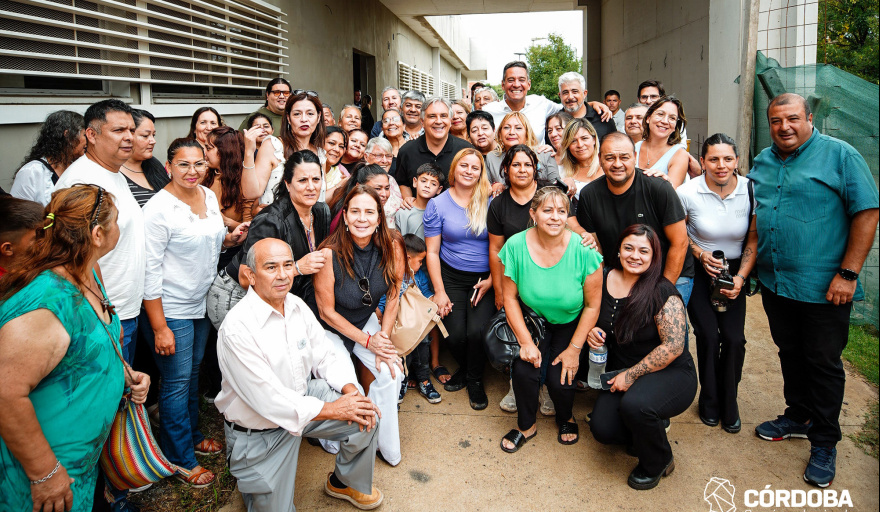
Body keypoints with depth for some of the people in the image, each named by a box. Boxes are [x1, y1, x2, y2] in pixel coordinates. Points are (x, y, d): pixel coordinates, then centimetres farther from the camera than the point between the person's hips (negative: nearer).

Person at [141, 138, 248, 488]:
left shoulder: (209, 197, 3)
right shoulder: (159, 209, -19)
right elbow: (150, 271, -19)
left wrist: (232, 238, -4)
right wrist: (159, 327, -19)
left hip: (203, 302, 7)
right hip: (171, 309, -7)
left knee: (193, 372, 21)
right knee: (177, 382, 5)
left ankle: (192, 436, 39)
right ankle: (180, 457, 21)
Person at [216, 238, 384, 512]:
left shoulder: (297, 305, -5)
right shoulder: (237, 328, -28)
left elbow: (325, 357, 3)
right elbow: (269, 401, -27)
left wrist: (350, 390, -16)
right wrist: (332, 409, -23)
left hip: (302, 395, 6)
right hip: (259, 432, -6)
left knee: (366, 416, -10)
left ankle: (345, 482, 19)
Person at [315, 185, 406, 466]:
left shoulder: (392, 247, -15)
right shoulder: (330, 252, -26)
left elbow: (393, 297, -1)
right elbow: (327, 311, -16)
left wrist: (383, 336, -8)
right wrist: (367, 341, -15)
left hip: (366, 321, 4)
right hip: (330, 328, -3)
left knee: (391, 372, -16)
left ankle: (386, 446, 7)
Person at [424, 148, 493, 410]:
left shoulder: (490, 203, 2)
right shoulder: (438, 204, 2)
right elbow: (432, 252, 1)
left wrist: (491, 280, -7)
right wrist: (440, 291, -5)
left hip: (485, 278, 0)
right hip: (452, 277, 0)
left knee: (476, 331, -19)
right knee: (455, 334, -16)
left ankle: (475, 379, 11)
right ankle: (464, 368, 21)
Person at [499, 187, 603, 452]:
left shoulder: (583, 251, -23)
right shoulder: (516, 246, -19)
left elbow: (592, 305, -13)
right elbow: (510, 297, -9)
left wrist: (574, 348, -12)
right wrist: (525, 341, -14)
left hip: (571, 323, -1)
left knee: (560, 378, -14)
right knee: (523, 369, -18)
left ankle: (566, 419, 24)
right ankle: (526, 425, 13)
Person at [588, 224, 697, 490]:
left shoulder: (663, 293, -18)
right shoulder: (605, 281, -1)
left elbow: (673, 346, -21)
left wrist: (632, 374, -18)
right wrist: (591, 332, -9)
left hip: (670, 374, -5)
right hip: (622, 373, 5)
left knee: (634, 404, -35)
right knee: (602, 429, -15)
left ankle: (658, 462, -1)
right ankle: (647, 430, 21)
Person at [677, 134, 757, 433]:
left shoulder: (750, 190, -11)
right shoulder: (688, 192, -16)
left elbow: (754, 240, -4)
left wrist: (740, 278, -13)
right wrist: (700, 254, -14)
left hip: (734, 270, 2)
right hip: (698, 271, -1)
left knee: (734, 338, -9)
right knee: (709, 336, -10)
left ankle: (729, 404, 15)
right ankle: (709, 401, 14)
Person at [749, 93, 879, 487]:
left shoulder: (839, 155, -8)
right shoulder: (763, 162, 10)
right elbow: (752, 217, 21)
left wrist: (848, 274, -16)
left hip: (823, 288, -5)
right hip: (774, 284, 5)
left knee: (823, 363, 5)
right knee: (790, 354, 17)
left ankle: (824, 443, 19)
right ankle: (798, 416, 36)